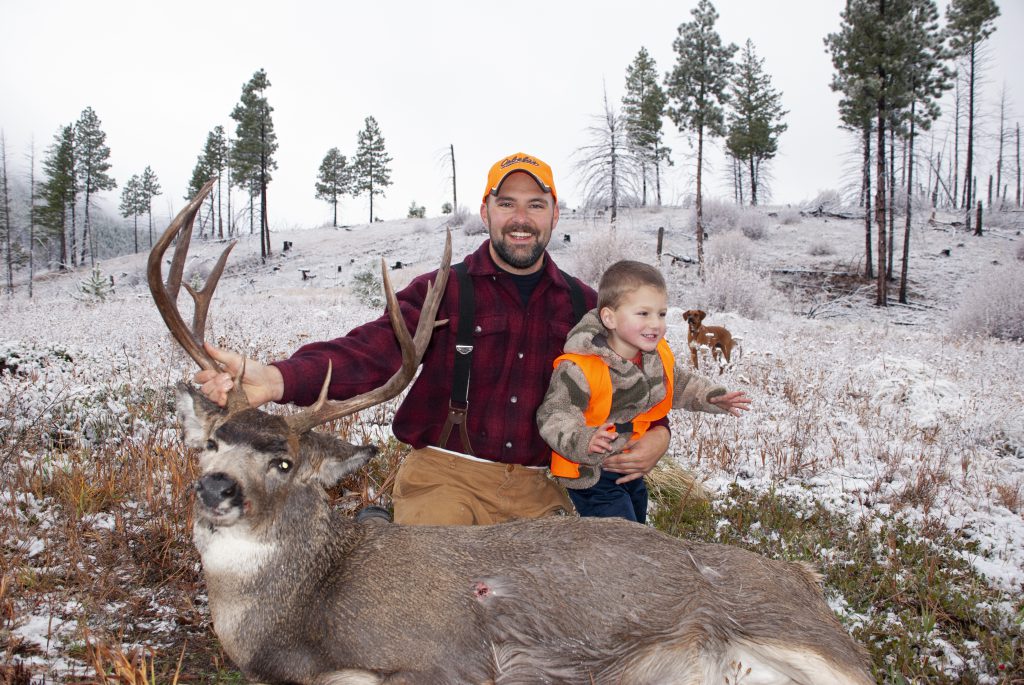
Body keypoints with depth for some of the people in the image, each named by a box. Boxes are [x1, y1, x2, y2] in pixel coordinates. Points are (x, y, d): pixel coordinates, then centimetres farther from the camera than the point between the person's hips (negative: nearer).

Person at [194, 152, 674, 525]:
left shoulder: (583, 305, 11)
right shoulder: (442, 291, 0)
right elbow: (371, 351, -15)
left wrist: (656, 433, -3)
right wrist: (277, 379, -34)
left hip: (538, 490, 4)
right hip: (445, 479, -3)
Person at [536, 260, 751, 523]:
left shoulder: (657, 356, -5)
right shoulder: (579, 370, -29)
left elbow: (680, 383, 15)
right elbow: (553, 416, -27)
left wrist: (713, 397, 3)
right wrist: (582, 440, -44)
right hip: (592, 475, -8)